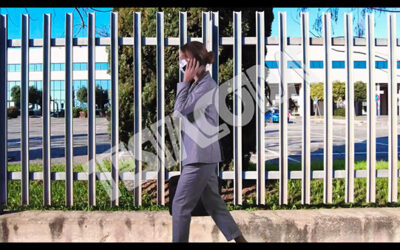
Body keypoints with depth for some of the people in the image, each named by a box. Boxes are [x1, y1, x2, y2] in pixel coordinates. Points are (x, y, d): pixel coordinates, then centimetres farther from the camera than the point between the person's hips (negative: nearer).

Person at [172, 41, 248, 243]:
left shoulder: (207, 86, -15)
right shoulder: (197, 84, 13)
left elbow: (181, 109, -19)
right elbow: (182, 110, 13)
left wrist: (186, 80, -12)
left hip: (200, 156, -10)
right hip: (202, 156, 10)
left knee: (180, 205, -1)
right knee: (214, 204, 16)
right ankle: (239, 238, 25)